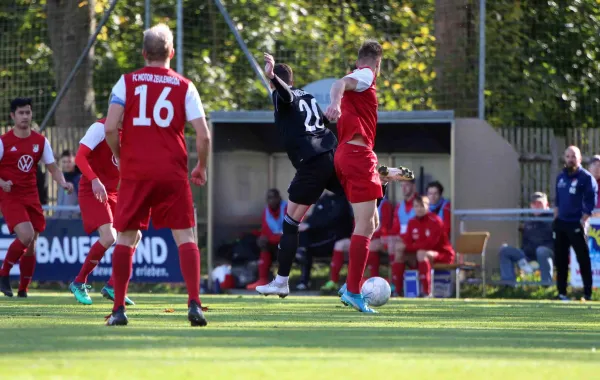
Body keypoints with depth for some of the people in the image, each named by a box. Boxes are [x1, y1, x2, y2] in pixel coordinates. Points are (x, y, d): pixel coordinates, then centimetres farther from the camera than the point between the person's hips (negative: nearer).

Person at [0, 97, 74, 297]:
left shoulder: (40, 141, 6)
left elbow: (53, 168, 8)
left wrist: (63, 183, -11)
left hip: (31, 197, 5)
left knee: (31, 246, 4)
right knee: (26, 236, -23)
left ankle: (23, 290, 17)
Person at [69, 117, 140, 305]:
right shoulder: (101, 127, -13)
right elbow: (80, 157, -20)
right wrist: (95, 180, -33)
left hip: (115, 192, 8)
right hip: (93, 190, -8)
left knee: (134, 235, 3)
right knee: (108, 237, -21)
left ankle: (112, 286, 13)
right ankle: (79, 283, -4)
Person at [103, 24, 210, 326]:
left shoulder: (127, 82, 3)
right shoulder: (184, 86, 4)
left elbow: (110, 128, -6)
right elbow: (203, 135, -2)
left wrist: (119, 157, 12)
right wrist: (201, 168, 14)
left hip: (135, 173, 0)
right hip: (173, 173, 0)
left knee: (126, 239, 8)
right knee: (185, 237, 3)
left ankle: (119, 309, 6)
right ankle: (194, 304, -9)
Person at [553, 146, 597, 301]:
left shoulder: (586, 178, -7)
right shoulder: (561, 177, 13)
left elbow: (590, 203, -10)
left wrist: (583, 221, -15)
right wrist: (555, 218, 12)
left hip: (576, 224, -6)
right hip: (560, 224, 7)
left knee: (583, 259, -6)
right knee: (560, 259, 8)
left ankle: (588, 294, -3)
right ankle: (562, 292, 16)